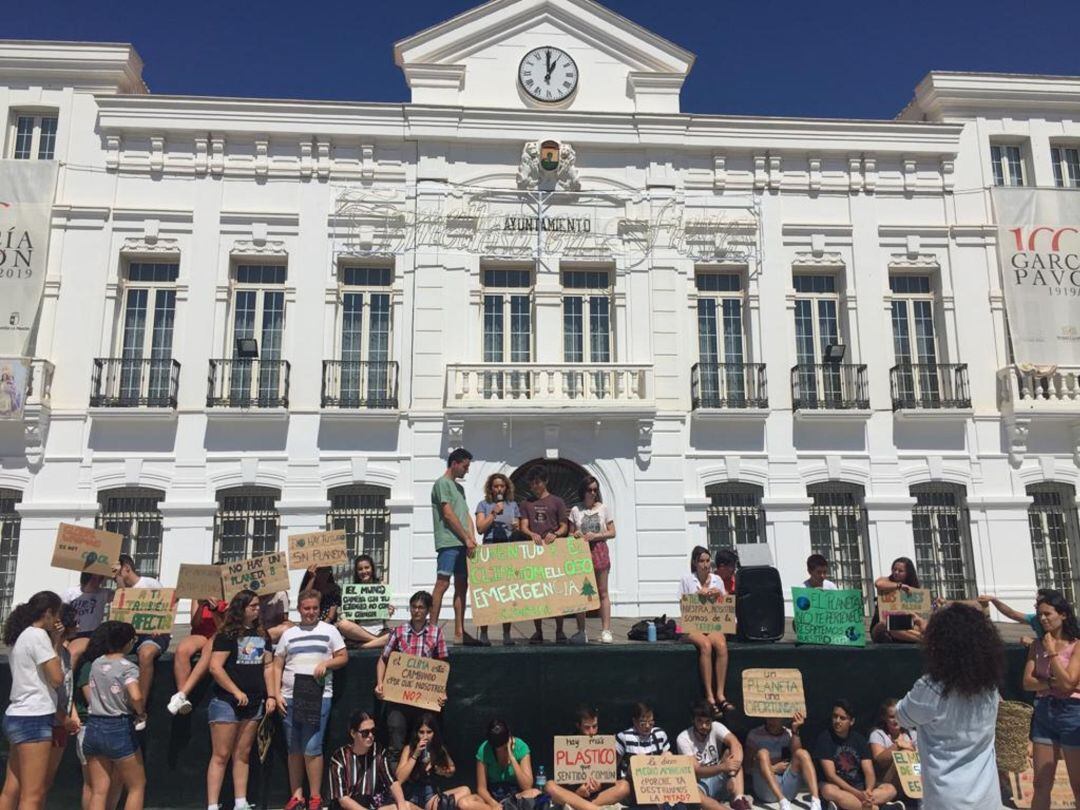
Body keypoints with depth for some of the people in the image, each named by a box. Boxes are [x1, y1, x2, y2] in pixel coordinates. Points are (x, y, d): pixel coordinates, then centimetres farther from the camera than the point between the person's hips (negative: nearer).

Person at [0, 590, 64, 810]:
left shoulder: (19, 637, 16)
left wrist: (53, 643, 10)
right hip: (33, 719, -10)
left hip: (18, 717, 10)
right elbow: (57, 678, -13)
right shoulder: (38, 635, -12)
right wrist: (56, 645, -2)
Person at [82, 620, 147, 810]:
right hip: (119, 729, -6)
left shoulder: (96, 664, 7)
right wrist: (141, 711, -8)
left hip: (93, 728, 6)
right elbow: (136, 696, -28)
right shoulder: (127, 667, -13)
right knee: (137, 786, 9)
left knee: (99, 791, 8)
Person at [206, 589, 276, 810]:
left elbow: (268, 666, 12)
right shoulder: (228, 635, -7)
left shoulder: (262, 635, 11)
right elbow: (215, 667, -13)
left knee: (243, 755, 11)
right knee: (221, 755, -3)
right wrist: (237, 692, -15)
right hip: (226, 702, -6)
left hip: (254, 704, 6)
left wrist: (271, 696, 3)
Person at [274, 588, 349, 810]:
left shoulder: (329, 630, 6)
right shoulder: (289, 634, 12)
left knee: (312, 748, -7)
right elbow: (277, 666, 11)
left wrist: (326, 663, -12)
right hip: (290, 698, 3)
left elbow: (343, 657, 7)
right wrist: (277, 694, 1)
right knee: (294, 749, 8)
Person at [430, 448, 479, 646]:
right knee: (442, 584, -11)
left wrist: (472, 538, 3)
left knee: (461, 585, 6)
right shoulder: (442, 483, -3)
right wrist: (466, 538, -10)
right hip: (448, 542, -9)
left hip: (462, 544, 9)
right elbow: (449, 515, -10)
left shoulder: (459, 487, 24)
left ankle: (459, 633, 8)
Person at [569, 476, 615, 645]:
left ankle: (606, 630, -1)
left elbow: (612, 532, 4)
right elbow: (570, 534, 10)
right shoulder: (575, 510, 7)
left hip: (599, 550, 0)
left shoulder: (603, 508, 6)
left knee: (602, 591, -1)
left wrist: (595, 535, -10)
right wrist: (576, 535, -12)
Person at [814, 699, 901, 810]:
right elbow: (830, 775, -15)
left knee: (890, 789, -19)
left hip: (859, 787, 4)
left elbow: (869, 772, -2)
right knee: (828, 790, -38)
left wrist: (868, 791, -25)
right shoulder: (825, 738, -6)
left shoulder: (859, 739, 6)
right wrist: (858, 794, -26)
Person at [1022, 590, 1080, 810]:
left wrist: (1051, 651, -12)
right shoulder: (1037, 645, 6)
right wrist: (1053, 684, -16)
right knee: (1041, 784, 9)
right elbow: (1027, 682, -1)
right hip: (1043, 712, 4)